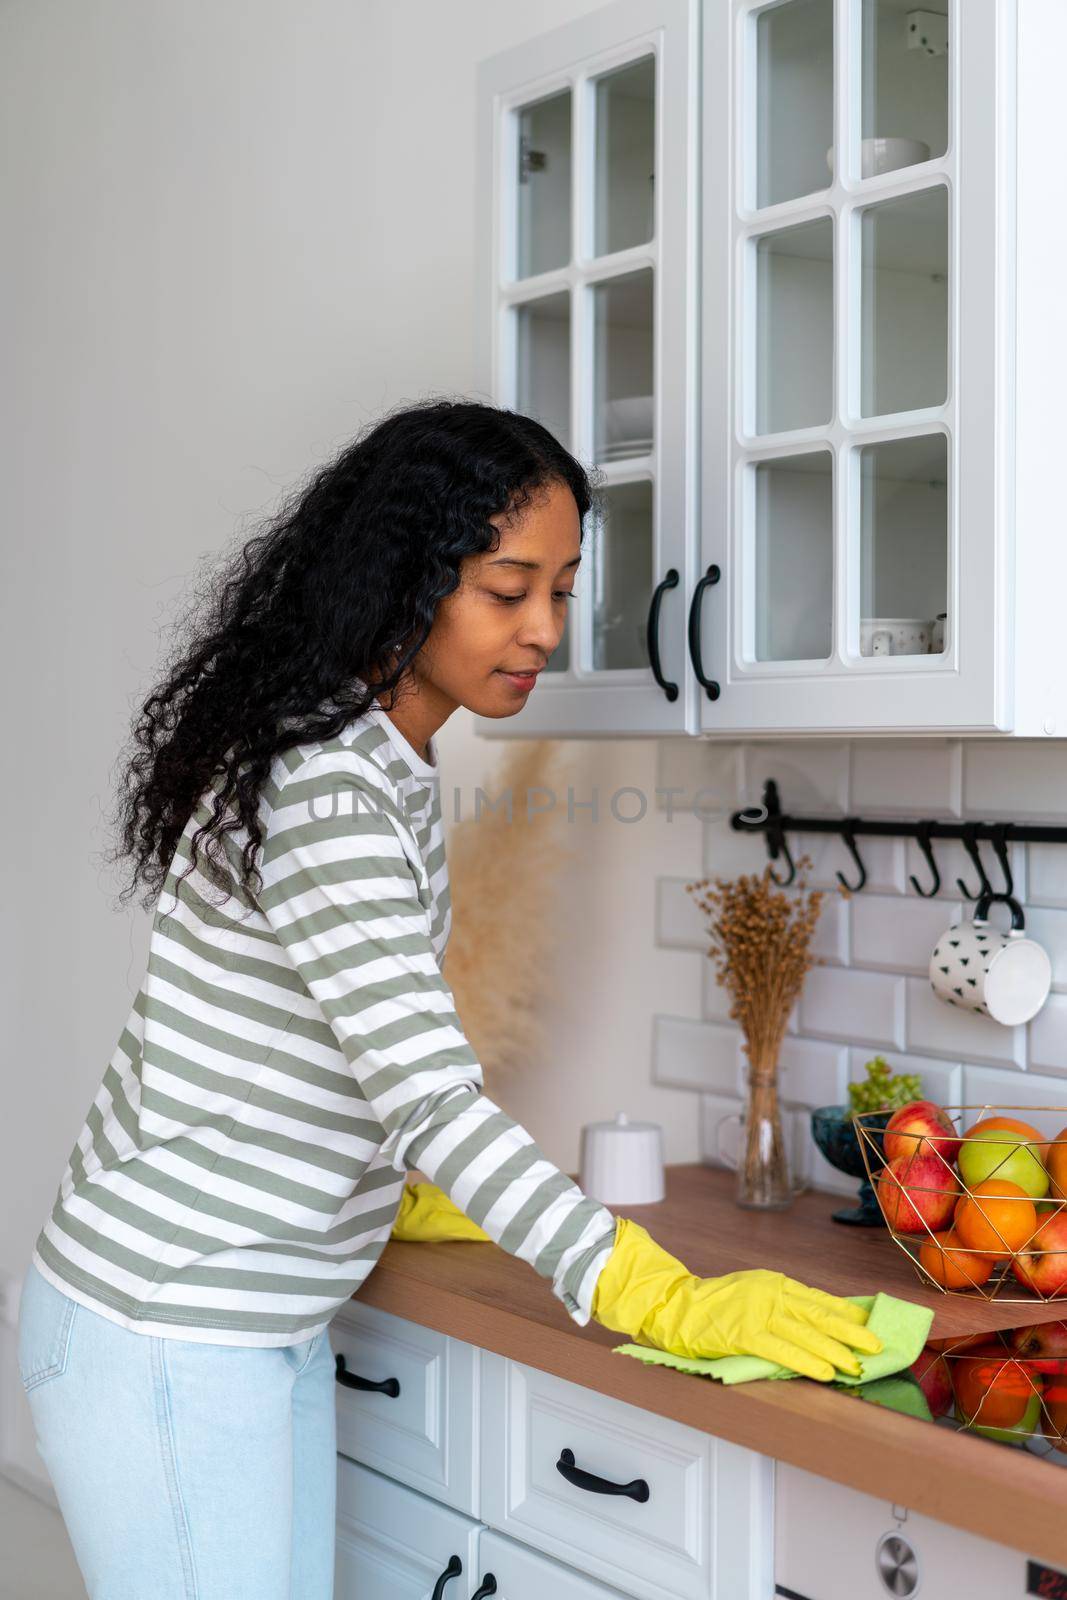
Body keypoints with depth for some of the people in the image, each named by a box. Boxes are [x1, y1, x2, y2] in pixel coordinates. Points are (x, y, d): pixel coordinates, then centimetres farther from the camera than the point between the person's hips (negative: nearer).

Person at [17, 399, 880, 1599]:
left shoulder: (395, 771, 8)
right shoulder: (317, 786, -23)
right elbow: (430, 1094, -29)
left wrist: (401, 1199, 20)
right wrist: (665, 1302, -30)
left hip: (273, 1329, 9)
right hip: (161, 1340, -9)